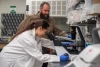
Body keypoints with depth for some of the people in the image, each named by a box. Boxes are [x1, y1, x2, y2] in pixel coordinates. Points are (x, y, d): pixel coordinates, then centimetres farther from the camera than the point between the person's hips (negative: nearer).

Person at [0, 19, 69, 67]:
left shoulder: (33, 33, -3)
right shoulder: (27, 38, -29)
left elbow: (43, 42, 13)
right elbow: (39, 56, -26)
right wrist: (59, 58, -24)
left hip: (17, 59, 8)